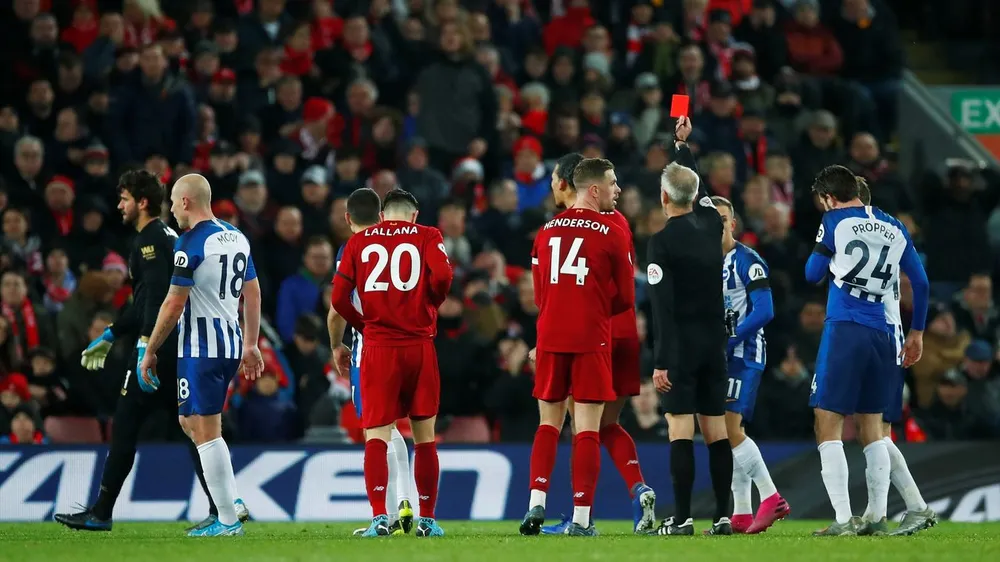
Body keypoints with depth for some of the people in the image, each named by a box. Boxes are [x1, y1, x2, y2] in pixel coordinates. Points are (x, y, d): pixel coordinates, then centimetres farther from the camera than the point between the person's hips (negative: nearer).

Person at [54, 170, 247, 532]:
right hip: (179, 349, 9)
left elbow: (156, 296, -23)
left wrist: (146, 346, -30)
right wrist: (110, 336, 32)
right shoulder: (167, 237, 21)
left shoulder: (151, 240, -10)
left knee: (125, 426, -4)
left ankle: (100, 514, -1)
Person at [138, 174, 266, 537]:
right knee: (191, 422, 20)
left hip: (200, 348, -9)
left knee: (206, 431, -4)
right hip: (231, 343, 9)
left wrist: (149, 353, -6)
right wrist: (251, 346, 23)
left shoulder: (191, 244, -14)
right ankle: (231, 502, 11)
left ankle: (228, 521, -4)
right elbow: (253, 295, 16)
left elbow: (174, 305, -14)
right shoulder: (237, 238, 11)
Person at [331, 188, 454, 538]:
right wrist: (430, 305, 7)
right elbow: (442, 276, -13)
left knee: (376, 437, -2)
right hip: (419, 346, 0)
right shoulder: (427, 237, 5)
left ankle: (379, 516, -17)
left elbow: (338, 298, 1)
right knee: (424, 437, 9)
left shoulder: (359, 242, 8)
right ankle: (427, 519, 12)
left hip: (378, 350, 0)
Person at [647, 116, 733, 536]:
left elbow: (662, 306, -15)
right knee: (716, 428, 7)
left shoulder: (662, 241, -11)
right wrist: (683, 146, 43)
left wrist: (660, 360, -14)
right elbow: (700, 190, 29)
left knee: (680, 429, -7)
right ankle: (723, 516, 5)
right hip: (715, 339, 6)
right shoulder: (711, 223, 5)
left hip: (681, 343, -6)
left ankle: (681, 518, -10)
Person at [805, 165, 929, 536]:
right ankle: (877, 518, 12)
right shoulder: (894, 228, 13)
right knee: (872, 428, 15)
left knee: (828, 425, -3)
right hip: (880, 336, 5)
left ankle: (843, 520, -12)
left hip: (843, 331, -5)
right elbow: (921, 283, 16)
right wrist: (917, 332, 25)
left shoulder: (835, 222, 0)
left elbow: (812, 274, 6)